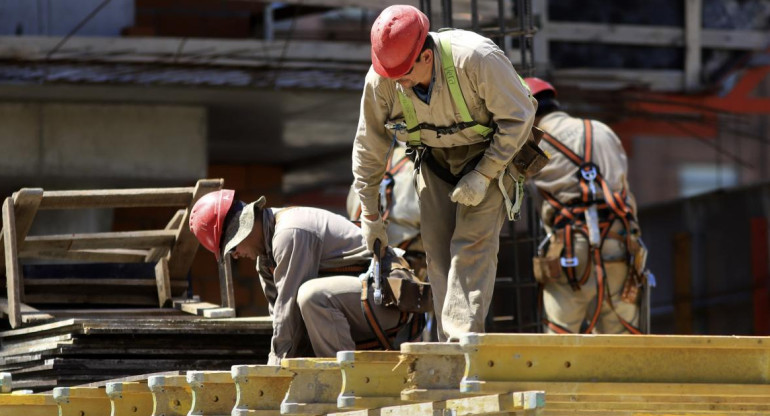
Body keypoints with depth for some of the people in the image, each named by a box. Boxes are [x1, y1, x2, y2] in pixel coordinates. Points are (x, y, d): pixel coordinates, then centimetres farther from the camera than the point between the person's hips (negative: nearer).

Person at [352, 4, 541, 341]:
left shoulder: (477, 60, -33)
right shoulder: (381, 80, -20)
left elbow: (519, 117, -20)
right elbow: (369, 147, -4)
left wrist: (484, 175, -22)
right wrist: (369, 214, 3)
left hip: (488, 155, -4)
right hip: (435, 159, 4)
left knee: (472, 245, -18)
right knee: (437, 251, -6)